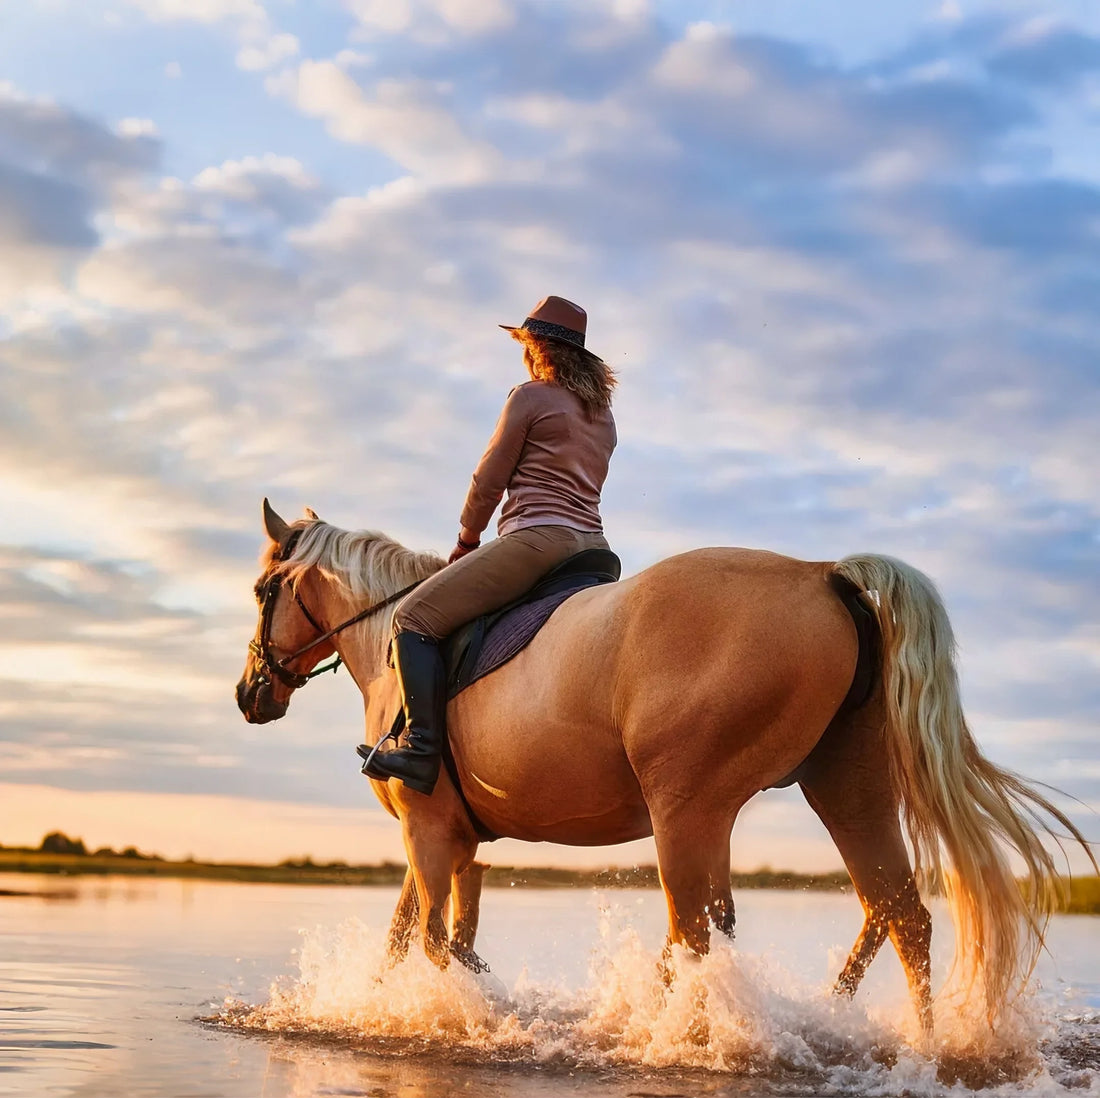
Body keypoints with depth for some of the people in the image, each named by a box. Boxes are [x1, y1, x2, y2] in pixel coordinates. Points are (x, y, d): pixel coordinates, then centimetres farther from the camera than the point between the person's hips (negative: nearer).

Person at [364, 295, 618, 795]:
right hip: (592, 543, 9)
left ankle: (422, 750, -21)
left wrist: (467, 541, 15)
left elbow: (489, 482, 0)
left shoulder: (530, 396, -1)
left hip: (537, 537, -9)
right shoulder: (602, 412, 22)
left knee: (414, 618, -9)